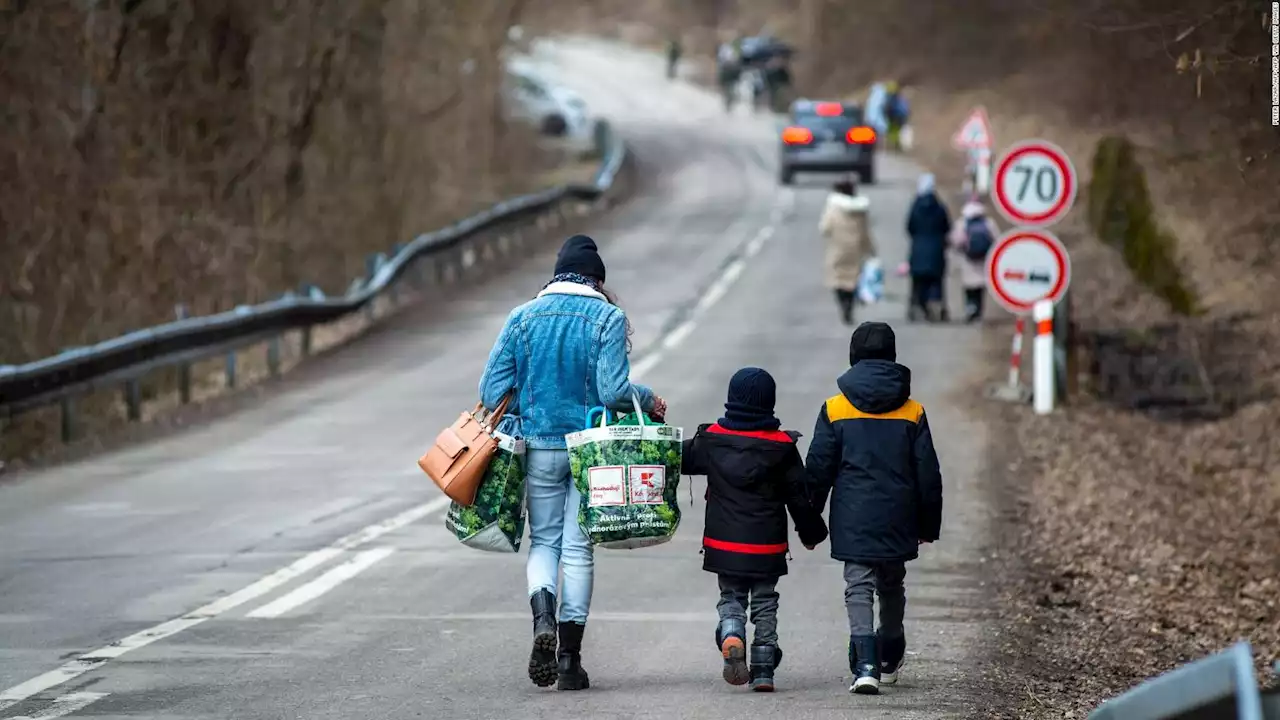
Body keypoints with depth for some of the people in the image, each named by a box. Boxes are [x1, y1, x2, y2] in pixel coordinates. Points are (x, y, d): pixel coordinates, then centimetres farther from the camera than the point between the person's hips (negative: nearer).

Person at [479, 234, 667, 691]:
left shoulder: (522, 318, 1)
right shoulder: (608, 318, -7)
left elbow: (492, 390, 0)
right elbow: (612, 389, -16)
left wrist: (516, 411, 21)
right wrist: (649, 401, 4)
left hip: (539, 447, 2)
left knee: (544, 540, 13)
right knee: (578, 548, 5)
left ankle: (543, 616, -17)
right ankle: (569, 658, 4)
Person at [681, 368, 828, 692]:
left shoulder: (711, 439, -3)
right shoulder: (781, 446, -6)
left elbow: (680, 459, 12)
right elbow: (798, 495, 0)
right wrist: (810, 532, 14)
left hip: (723, 543, 1)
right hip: (767, 546, -1)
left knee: (731, 598, 13)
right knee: (765, 604, 11)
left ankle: (730, 637, -18)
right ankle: (763, 669, 8)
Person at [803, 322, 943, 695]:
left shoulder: (834, 409, -2)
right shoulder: (912, 412, 1)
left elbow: (818, 470, -1)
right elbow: (928, 475, 4)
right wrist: (928, 524, 13)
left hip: (853, 521, -2)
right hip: (898, 520, 2)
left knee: (858, 588, -3)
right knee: (892, 587, 19)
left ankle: (866, 664, -20)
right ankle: (889, 659, 34)